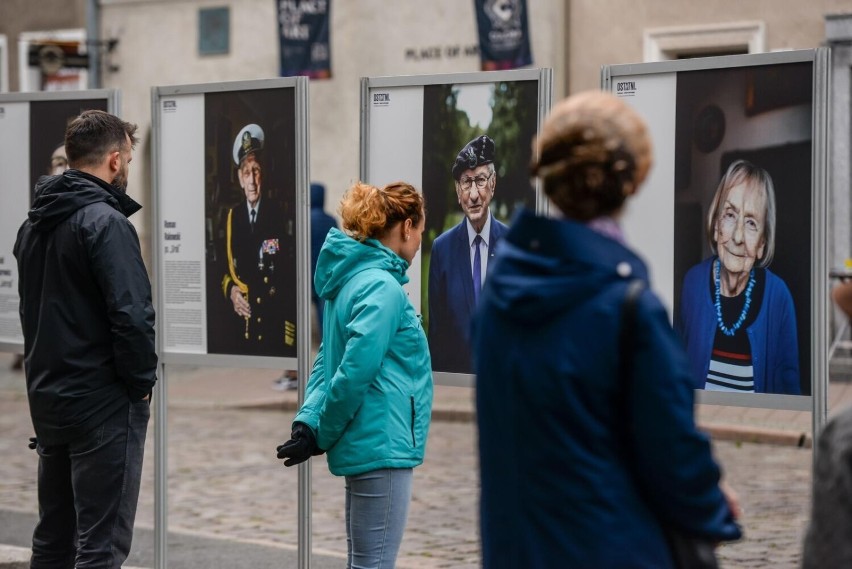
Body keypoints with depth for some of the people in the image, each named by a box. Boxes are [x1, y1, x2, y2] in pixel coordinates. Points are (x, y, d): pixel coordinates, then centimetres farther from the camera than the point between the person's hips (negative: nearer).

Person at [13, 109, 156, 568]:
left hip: (46, 399, 9)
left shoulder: (34, 224, 12)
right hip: (104, 402, -9)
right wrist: (142, 380, -9)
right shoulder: (105, 222, -16)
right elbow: (131, 315, -22)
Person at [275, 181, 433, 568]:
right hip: (382, 445, -10)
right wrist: (321, 436, -10)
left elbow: (328, 360, 12)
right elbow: (355, 371, -21)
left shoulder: (354, 278, 13)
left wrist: (308, 421, 0)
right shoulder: (382, 288, -17)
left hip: (365, 445, 10)